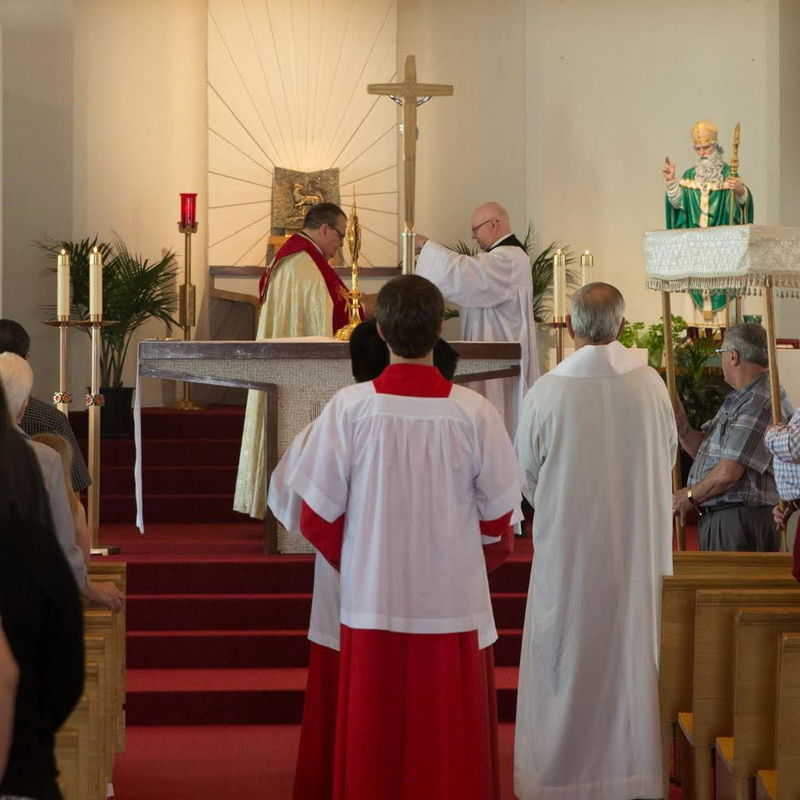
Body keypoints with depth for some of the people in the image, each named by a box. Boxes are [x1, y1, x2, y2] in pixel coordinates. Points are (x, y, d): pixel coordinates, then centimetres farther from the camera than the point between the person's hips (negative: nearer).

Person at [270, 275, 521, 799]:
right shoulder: (474, 412, -8)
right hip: (452, 608, 0)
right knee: (449, 749, 10)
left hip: (371, 605, 0)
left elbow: (315, 515, -3)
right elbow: (500, 518, -1)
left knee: (371, 752, 11)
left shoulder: (349, 407, -9)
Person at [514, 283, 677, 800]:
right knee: (631, 653, 13)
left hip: (567, 548, -2)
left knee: (566, 658, 9)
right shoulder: (651, 384, -7)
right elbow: (668, 460, 6)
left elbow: (526, 475, -1)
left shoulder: (547, 392, -14)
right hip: (637, 546, 2)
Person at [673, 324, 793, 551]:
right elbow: (703, 450, 22)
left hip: (738, 521, -10)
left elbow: (728, 473, -21)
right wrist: (681, 424, 3)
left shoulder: (760, 404, -18)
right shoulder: (738, 400, 18)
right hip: (716, 517, 10)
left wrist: (690, 495, -5)